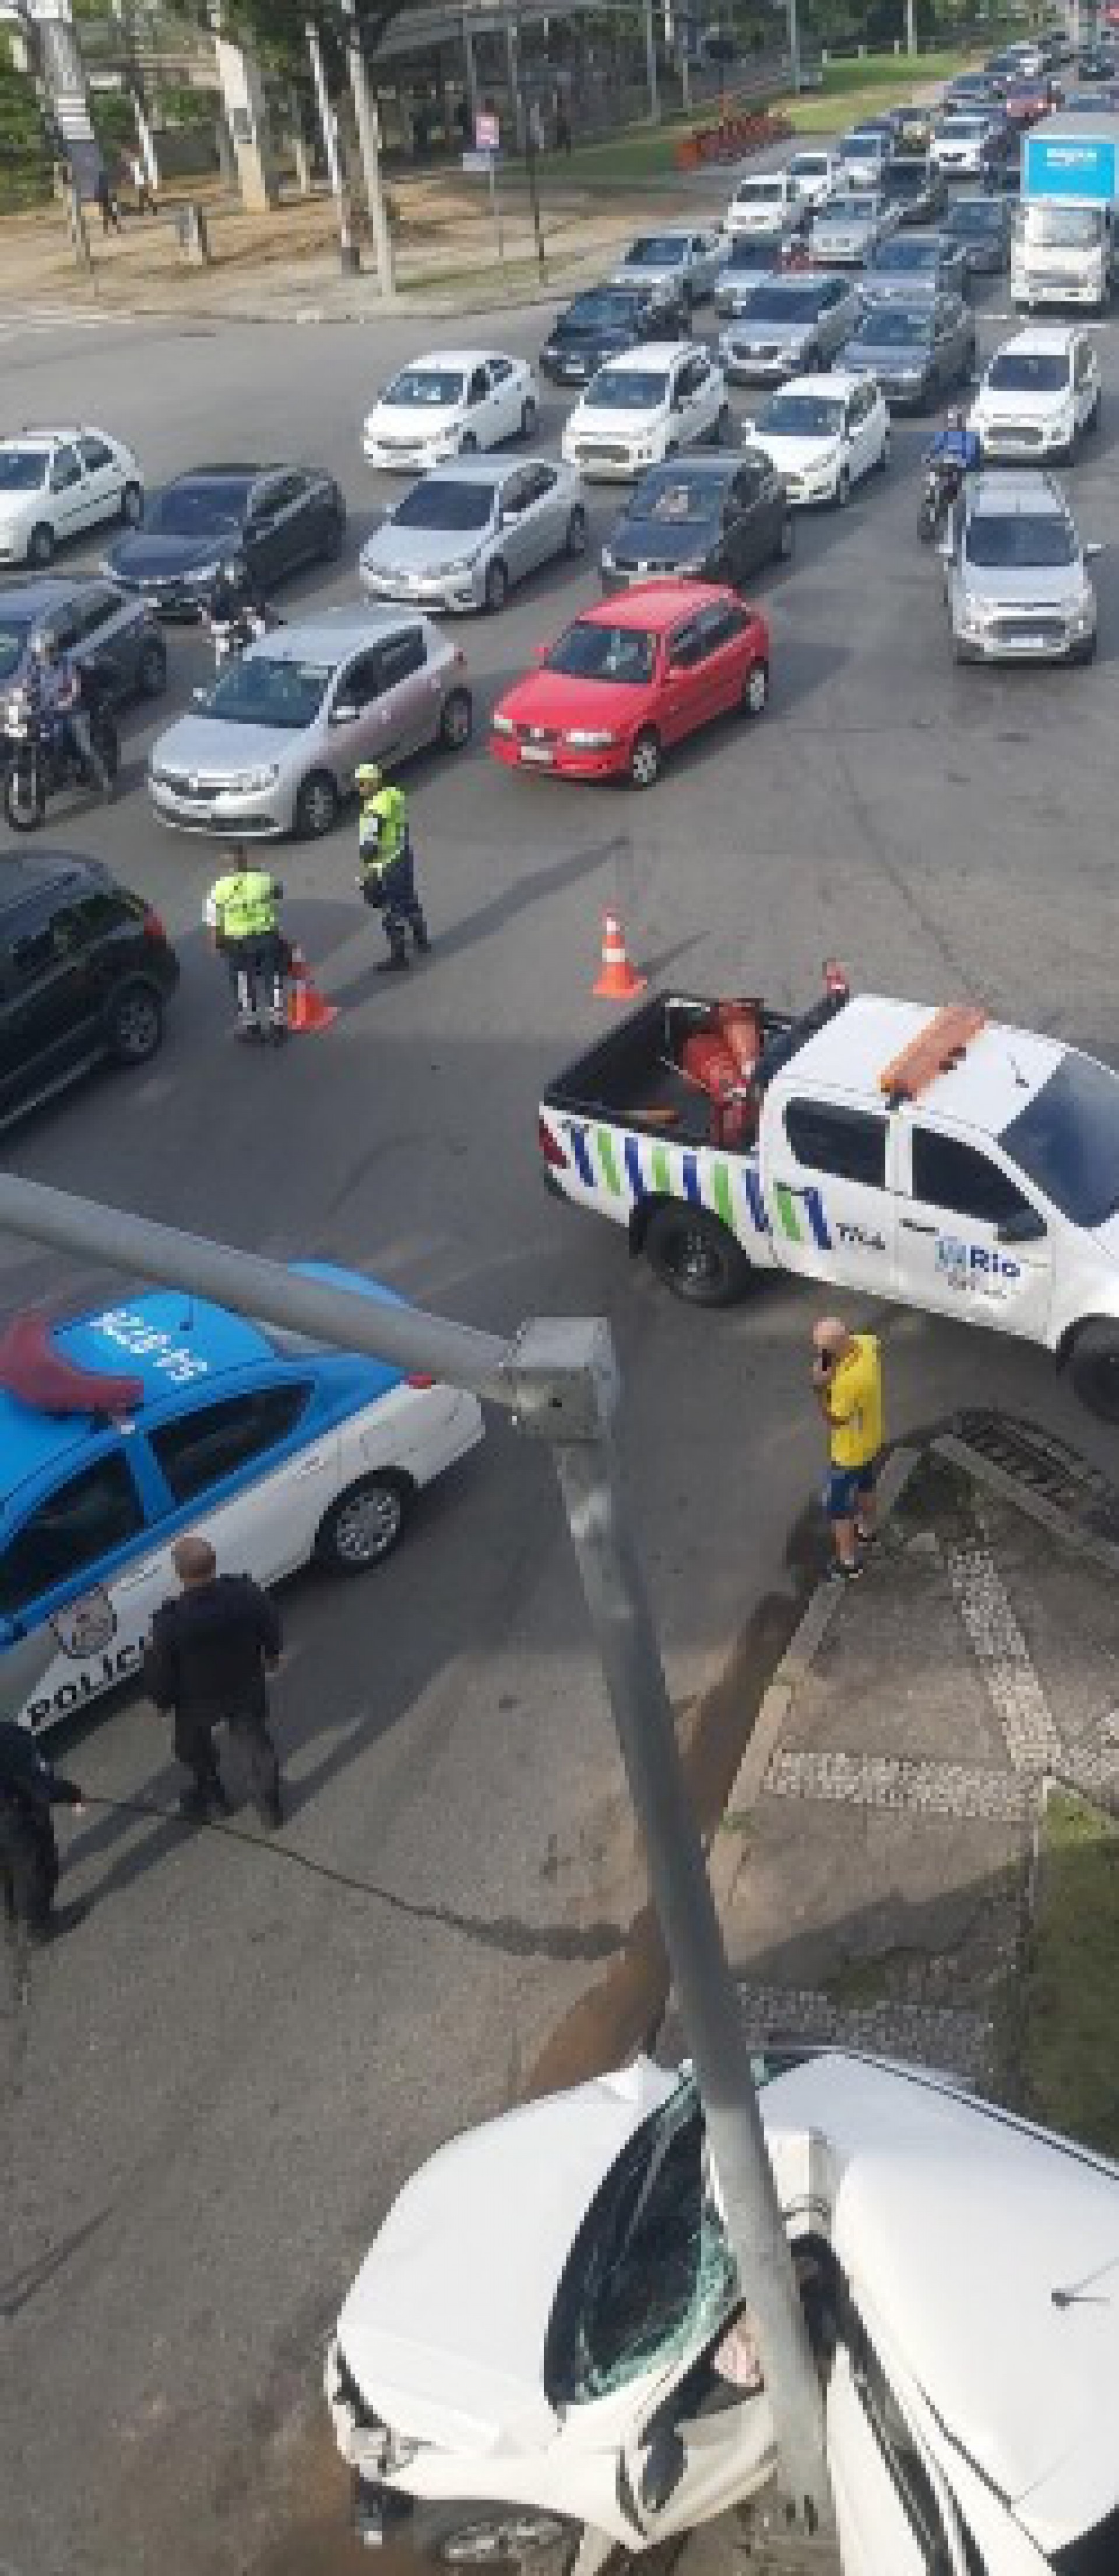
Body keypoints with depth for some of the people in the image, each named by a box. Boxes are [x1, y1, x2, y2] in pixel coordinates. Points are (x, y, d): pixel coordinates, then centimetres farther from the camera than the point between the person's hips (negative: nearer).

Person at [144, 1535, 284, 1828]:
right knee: (254, 1742, 27)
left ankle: (211, 1796, 52)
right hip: (248, 1690, 2)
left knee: (193, 1747, 30)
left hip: (199, 1700, -2)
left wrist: (163, 1699, 2)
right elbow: (272, 1628, -7)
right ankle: (269, 1804, 44)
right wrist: (271, 1655, 15)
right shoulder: (247, 1594, -28)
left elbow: (158, 1670, -21)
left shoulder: (171, 1621, -36)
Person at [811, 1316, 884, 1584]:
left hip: (851, 1451, -8)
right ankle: (867, 1530, 57)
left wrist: (820, 1387, -33)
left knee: (837, 1506, 13)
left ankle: (848, 1564, 29)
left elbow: (835, 1420, -27)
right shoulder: (866, 1343, -20)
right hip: (871, 1438, 8)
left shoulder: (848, 1380, -42)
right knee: (864, 1486, 33)